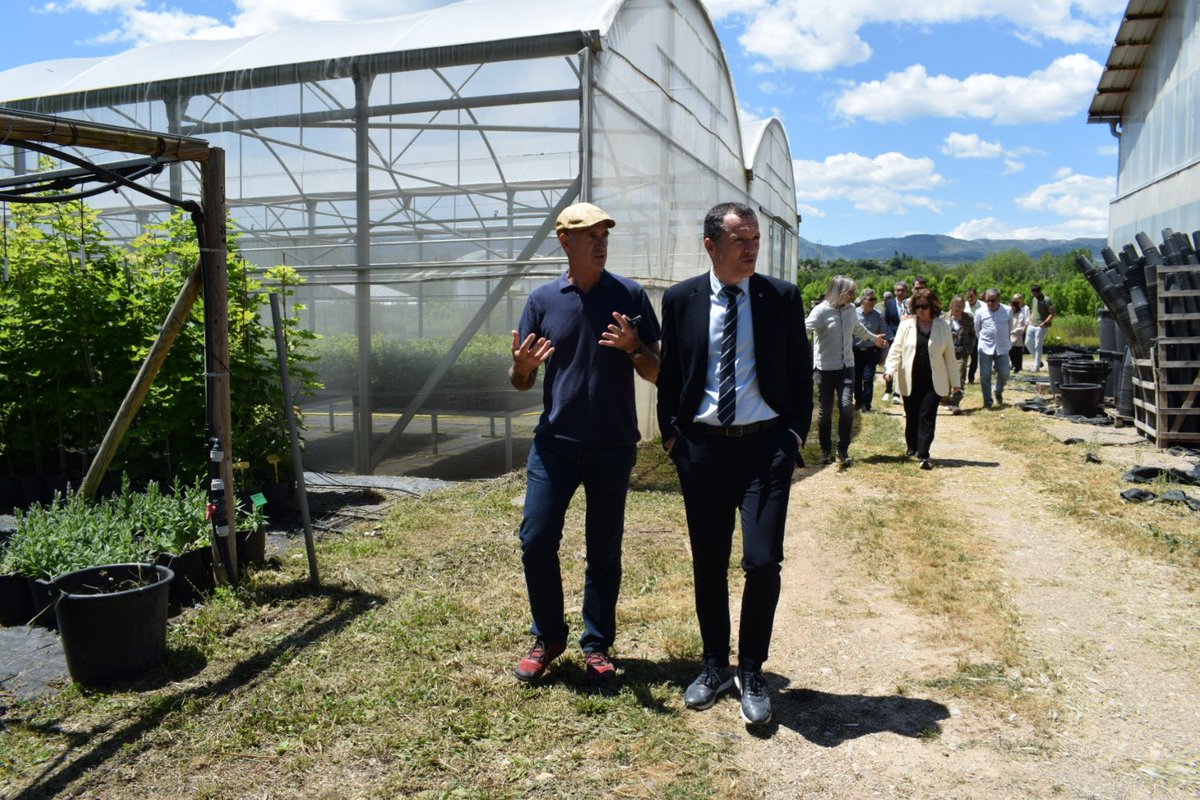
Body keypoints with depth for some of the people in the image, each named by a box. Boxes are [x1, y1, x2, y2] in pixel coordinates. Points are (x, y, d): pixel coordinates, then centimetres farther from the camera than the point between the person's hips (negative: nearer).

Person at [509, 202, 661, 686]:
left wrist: (633, 346, -19)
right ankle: (548, 637, 19)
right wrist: (522, 365, -17)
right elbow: (521, 382, 6)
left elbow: (656, 373, 2)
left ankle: (597, 645, 22)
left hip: (613, 446, -1)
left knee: (604, 550, 7)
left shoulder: (629, 296, 0)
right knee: (536, 541, -1)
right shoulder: (542, 300, 3)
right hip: (555, 442, 1)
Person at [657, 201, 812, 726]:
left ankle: (751, 673, 14)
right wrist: (671, 434, 4)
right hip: (702, 446, 1)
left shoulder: (783, 297, 2)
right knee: (708, 565, 11)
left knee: (763, 561, -8)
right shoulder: (680, 299, 3)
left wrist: (797, 432, 1)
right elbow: (668, 373, 10)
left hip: (765, 446, -1)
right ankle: (714, 667, 30)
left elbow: (801, 371, 7)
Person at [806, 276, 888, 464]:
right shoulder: (821, 310, -11)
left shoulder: (850, 309, 8)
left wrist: (874, 338, 44)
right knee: (825, 410, 6)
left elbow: (858, 328, 28)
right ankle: (826, 449, 20)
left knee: (846, 406, -9)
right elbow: (806, 328, -23)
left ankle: (843, 449, 2)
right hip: (825, 368, -4)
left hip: (846, 366, 4)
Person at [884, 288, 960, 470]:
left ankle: (924, 455, -10)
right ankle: (912, 447, 32)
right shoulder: (906, 325, 2)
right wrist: (890, 369, -18)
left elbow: (949, 355, 6)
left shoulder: (943, 326, 3)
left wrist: (955, 381, 7)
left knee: (927, 417, -9)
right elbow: (896, 350, -1)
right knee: (912, 416, 12)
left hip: (933, 381, -1)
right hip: (910, 381, 1)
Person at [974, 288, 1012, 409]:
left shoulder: (1007, 311, -3)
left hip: (1002, 348, 0)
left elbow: (1010, 327, 14)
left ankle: (999, 392, 32)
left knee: (1004, 374, 1)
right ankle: (987, 401, 9)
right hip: (985, 348, 0)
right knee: (985, 375, -1)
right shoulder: (980, 312, -3)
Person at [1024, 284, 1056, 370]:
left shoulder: (1046, 300, -9)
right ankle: (1039, 361, 19)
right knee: (1028, 343, 5)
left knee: (1038, 346, -4)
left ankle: (1036, 367, 1)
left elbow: (1052, 314, -12)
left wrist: (1045, 323, -23)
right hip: (1031, 326, 8)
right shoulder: (1033, 299, 14)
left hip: (1041, 327, -8)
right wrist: (1030, 320, 12)